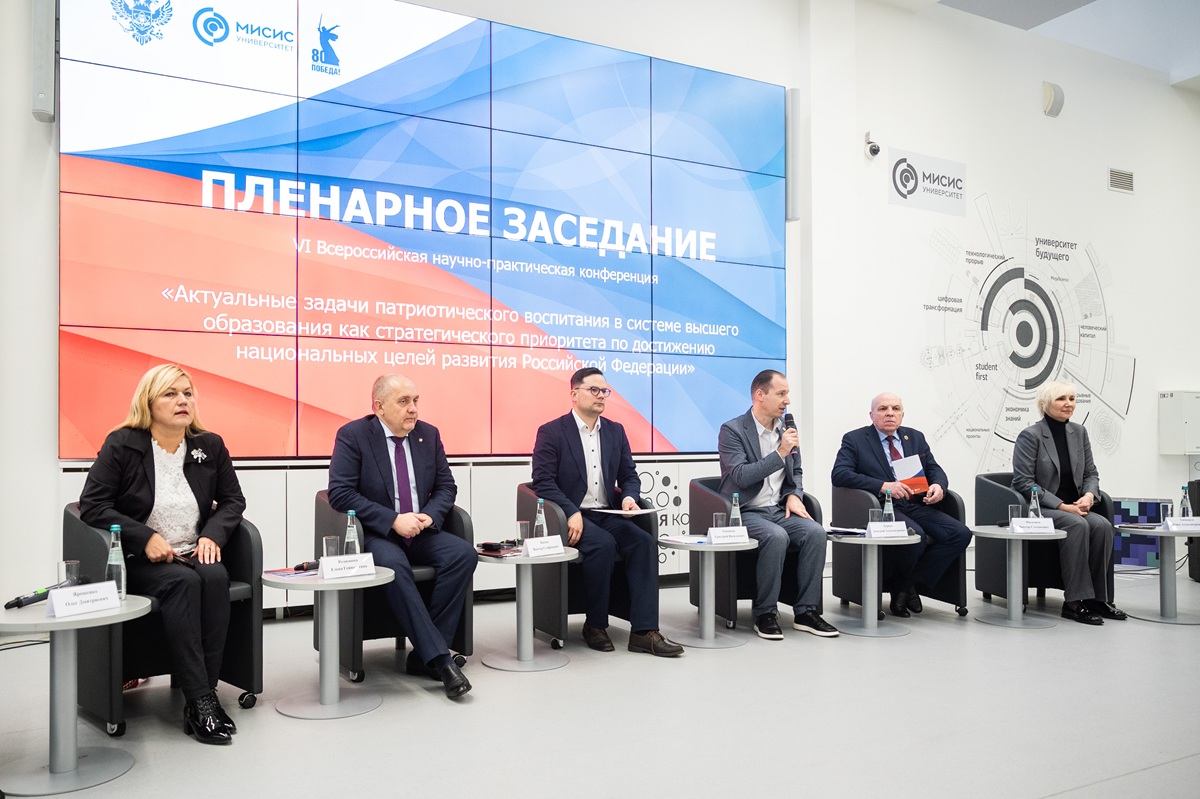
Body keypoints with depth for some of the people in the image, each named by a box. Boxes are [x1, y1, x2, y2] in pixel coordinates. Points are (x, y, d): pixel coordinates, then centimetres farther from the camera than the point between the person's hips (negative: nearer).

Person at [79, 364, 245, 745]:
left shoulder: (210, 446, 8)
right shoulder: (122, 445, -2)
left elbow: (233, 500, 14)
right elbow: (92, 505, -7)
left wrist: (213, 535, -7)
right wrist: (146, 538, -17)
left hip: (194, 556, 3)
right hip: (139, 560, -3)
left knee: (216, 578, -31)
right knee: (183, 582, -34)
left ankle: (202, 694, -26)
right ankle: (199, 699, -33)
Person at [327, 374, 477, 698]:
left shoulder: (429, 434, 8)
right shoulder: (352, 435, -6)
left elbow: (446, 486, 10)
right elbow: (339, 492, -14)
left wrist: (429, 515, -12)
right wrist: (393, 520, -22)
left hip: (420, 532, 5)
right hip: (374, 534, -5)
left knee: (464, 554, -22)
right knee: (393, 565, -36)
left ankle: (422, 655, -18)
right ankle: (438, 657, -33)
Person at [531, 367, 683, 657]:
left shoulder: (615, 431, 15)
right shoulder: (551, 432, -2)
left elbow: (629, 476, 16)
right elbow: (542, 481, -11)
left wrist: (629, 497, -7)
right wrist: (571, 513, -23)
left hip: (607, 515, 5)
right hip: (569, 517, -5)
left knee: (643, 542, -22)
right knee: (603, 544, -32)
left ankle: (643, 631, -22)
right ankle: (595, 625, -12)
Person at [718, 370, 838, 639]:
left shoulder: (786, 430, 11)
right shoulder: (732, 430, -9)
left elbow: (796, 472, 22)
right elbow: (741, 476, -20)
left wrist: (794, 495, 1)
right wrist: (780, 453, -22)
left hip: (779, 510, 6)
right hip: (746, 513, -6)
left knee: (815, 532, -21)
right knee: (776, 537, -33)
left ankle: (806, 611, -11)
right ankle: (765, 614, -17)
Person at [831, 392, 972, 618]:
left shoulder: (915, 437, 20)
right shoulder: (854, 440, 3)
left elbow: (934, 469, 18)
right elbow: (839, 474, -12)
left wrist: (938, 485, -8)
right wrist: (883, 486, -23)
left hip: (916, 506, 6)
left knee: (960, 533, -17)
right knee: (915, 536, -33)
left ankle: (909, 584, -6)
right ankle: (897, 584, -2)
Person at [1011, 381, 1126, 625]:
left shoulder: (1079, 432, 11)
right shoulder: (1030, 436, -8)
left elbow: (1090, 474, 15)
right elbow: (1024, 483, -14)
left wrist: (1089, 495, -8)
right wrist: (1062, 506, -19)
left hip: (1073, 507, 6)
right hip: (1039, 509, -6)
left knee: (1103, 525, -24)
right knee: (1077, 525, -32)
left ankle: (1097, 597, -13)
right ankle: (1074, 602, -27)